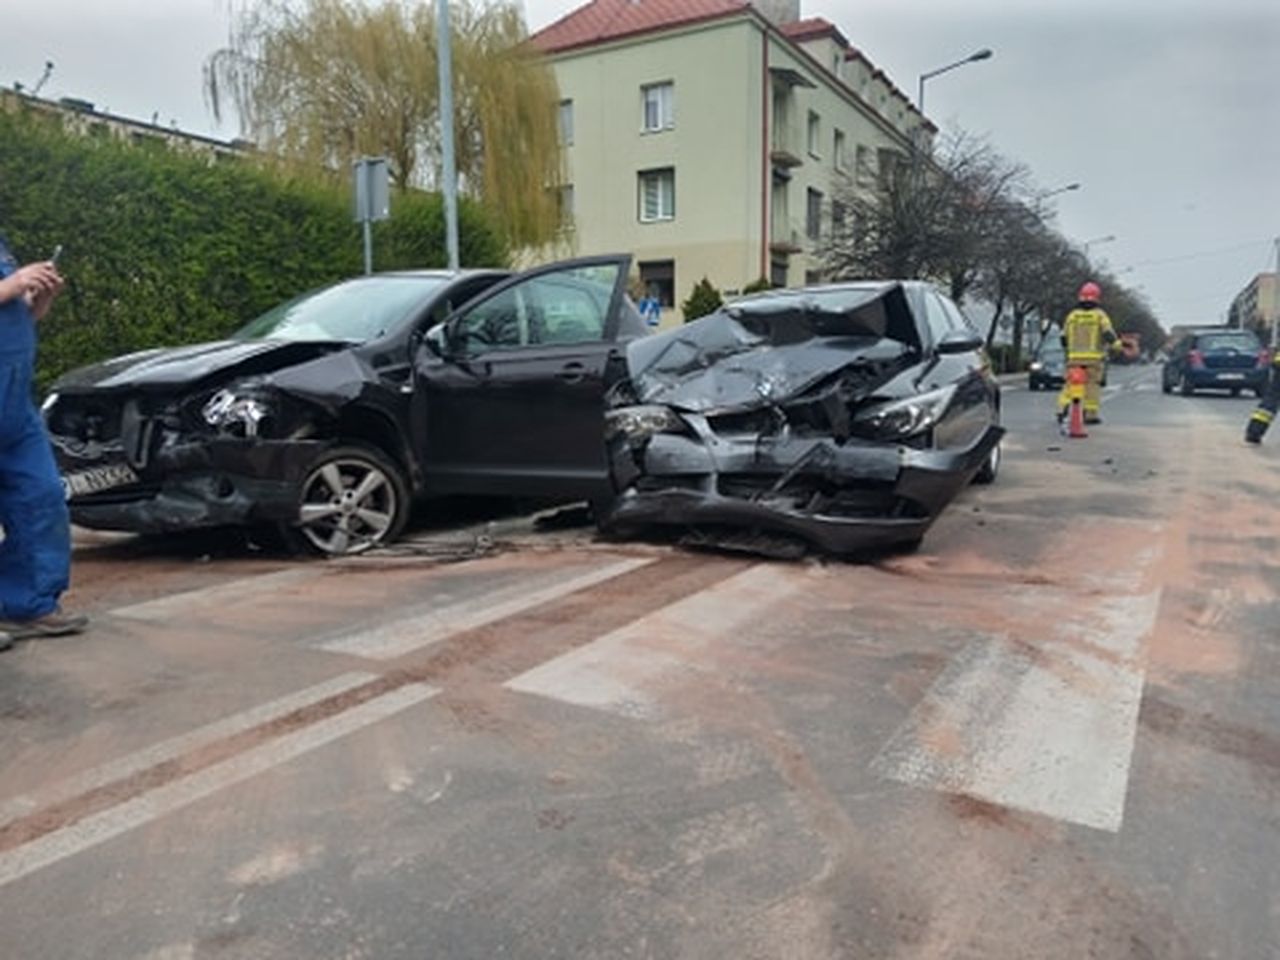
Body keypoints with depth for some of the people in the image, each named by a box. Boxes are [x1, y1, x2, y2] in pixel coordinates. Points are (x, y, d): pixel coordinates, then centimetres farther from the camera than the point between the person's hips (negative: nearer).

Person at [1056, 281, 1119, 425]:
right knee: (1092, 385, 2)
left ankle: (1062, 408, -8)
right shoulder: (1100, 314, 0)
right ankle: (1091, 414, 1)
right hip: (1094, 358, -2)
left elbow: (1064, 337, 13)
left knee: (1069, 384, 7)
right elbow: (1108, 334, -10)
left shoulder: (1072, 315, 8)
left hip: (1074, 357, 2)